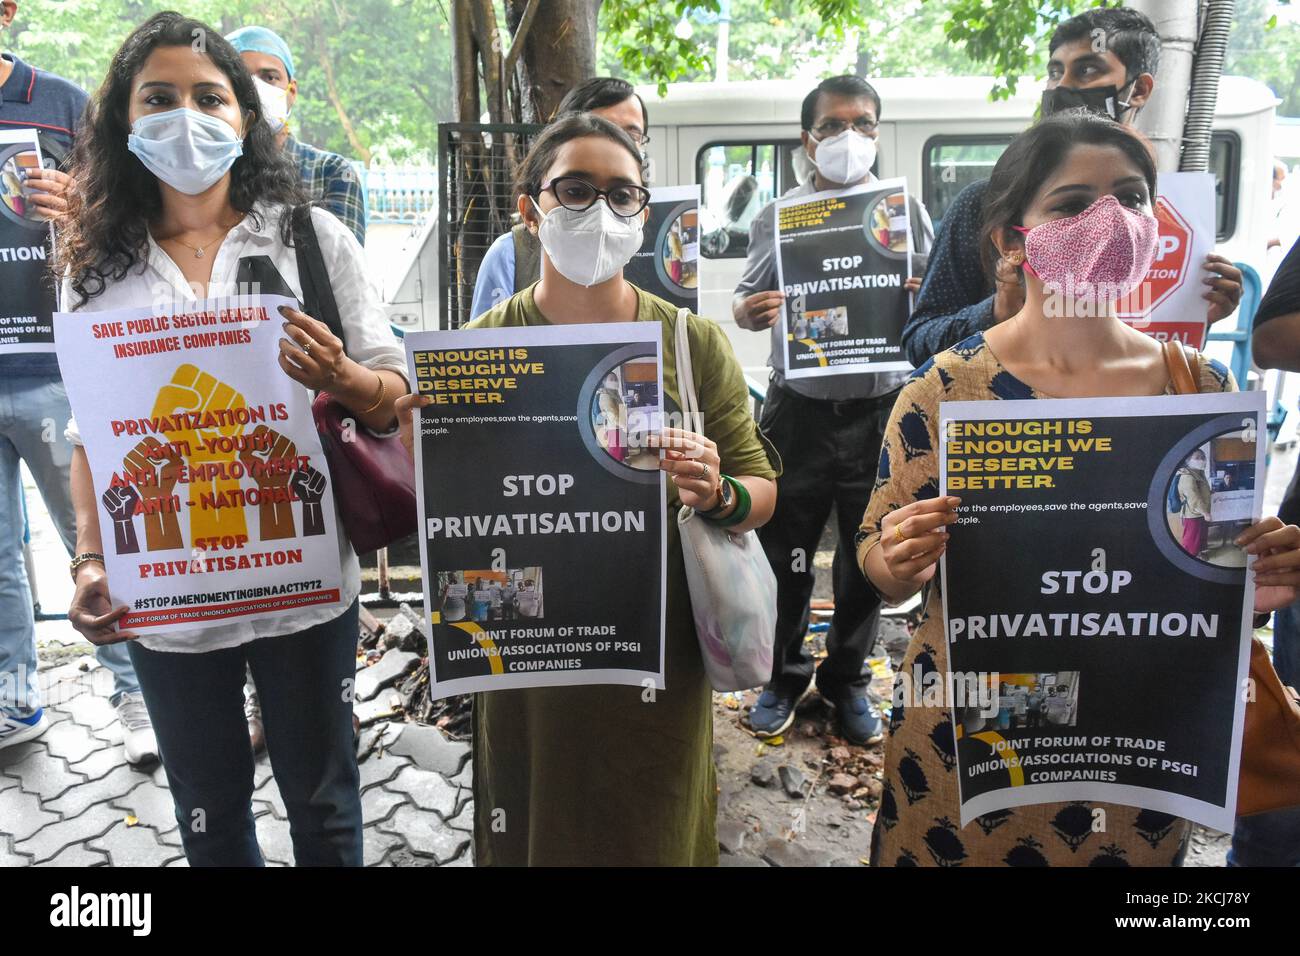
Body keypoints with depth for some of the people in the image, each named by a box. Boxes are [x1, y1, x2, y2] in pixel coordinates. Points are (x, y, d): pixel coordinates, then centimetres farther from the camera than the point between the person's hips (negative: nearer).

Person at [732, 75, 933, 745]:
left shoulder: (906, 210, 4)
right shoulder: (778, 217, 3)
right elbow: (748, 302, 7)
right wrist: (749, 311, -17)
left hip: (880, 408, 1)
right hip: (801, 408, 0)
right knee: (784, 553, 7)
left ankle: (847, 680, 32)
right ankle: (784, 675, 29)